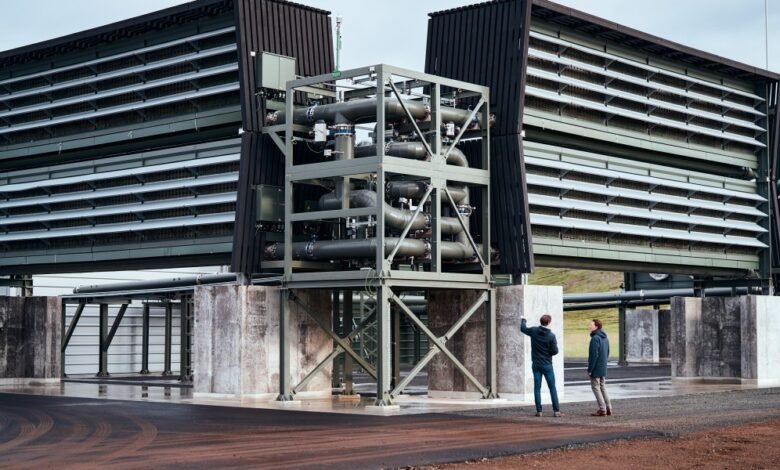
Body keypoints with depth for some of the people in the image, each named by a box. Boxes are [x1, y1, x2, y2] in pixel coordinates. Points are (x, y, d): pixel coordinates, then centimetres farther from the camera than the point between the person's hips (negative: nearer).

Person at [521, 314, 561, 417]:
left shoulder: (534, 331, -5)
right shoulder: (551, 335, -13)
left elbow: (523, 328, 14)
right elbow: (555, 351, -12)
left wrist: (523, 320, 33)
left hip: (536, 364, 3)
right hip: (547, 365, -3)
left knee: (537, 388, 6)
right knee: (552, 388, 3)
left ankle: (539, 411, 4)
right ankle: (556, 411, 0)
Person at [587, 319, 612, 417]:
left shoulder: (595, 338, -19)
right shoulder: (605, 338, 11)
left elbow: (594, 355, -21)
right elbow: (607, 353, 19)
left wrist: (590, 369, -16)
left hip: (596, 368, -9)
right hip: (603, 368, 9)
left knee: (596, 387, -2)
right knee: (603, 387, 16)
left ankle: (602, 409, -4)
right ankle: (608, 408, 15)